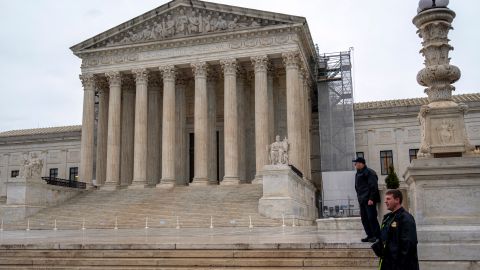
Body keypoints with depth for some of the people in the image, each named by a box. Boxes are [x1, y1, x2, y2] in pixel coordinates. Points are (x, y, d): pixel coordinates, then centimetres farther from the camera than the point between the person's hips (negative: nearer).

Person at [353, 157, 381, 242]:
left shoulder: (369, 172, -11)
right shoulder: (358, 174, 17)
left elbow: (374, 187, -16)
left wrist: (371, 199, -20)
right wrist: (359, 198, 15)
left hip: (369, 200, -9)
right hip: (362, 200, 9)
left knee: (371, 217, -8)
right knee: (364, 218, 9)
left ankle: (377, 236, 0)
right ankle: (370, 235, 16)